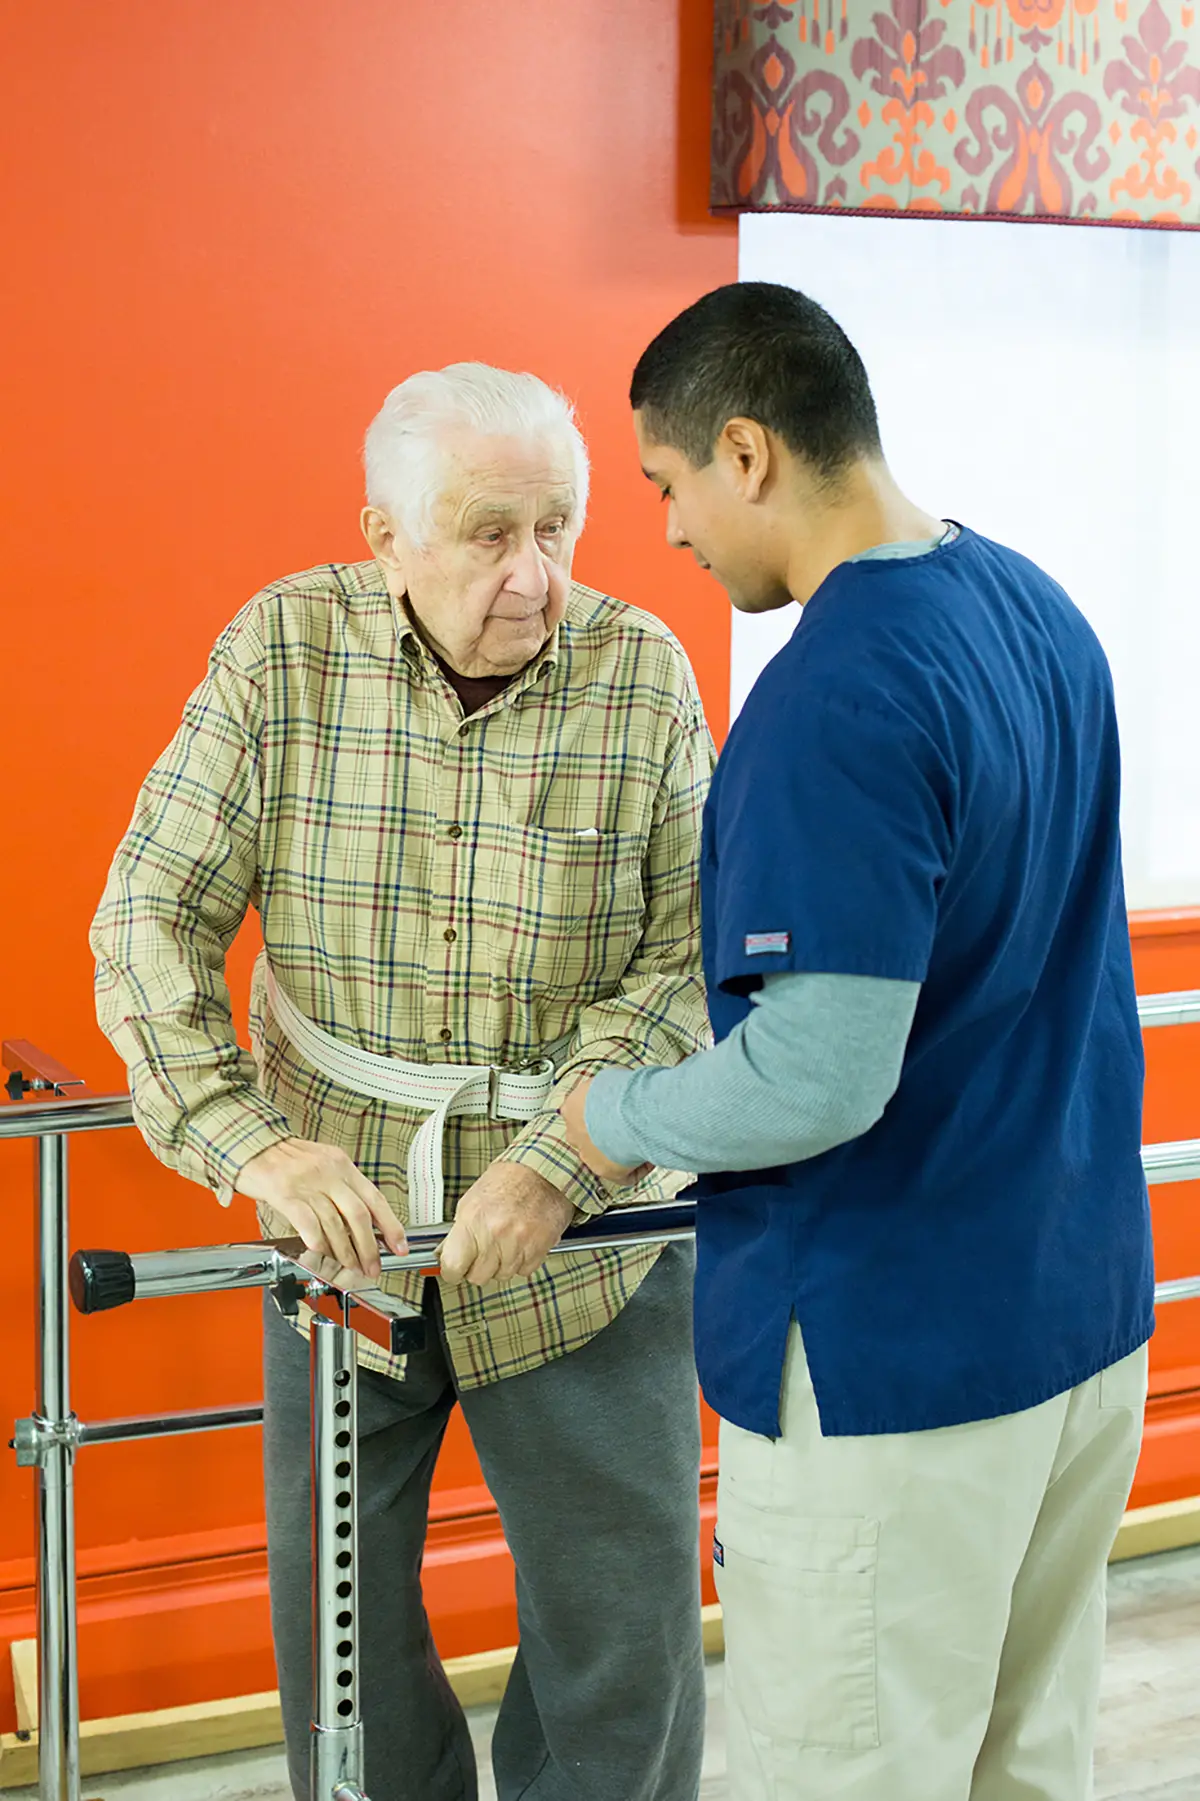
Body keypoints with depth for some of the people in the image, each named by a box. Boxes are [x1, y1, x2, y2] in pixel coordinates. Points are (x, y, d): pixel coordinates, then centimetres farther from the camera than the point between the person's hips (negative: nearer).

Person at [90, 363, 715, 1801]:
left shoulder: (641, 674, -10)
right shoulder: (284, 652, -9)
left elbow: (690, 964, -9)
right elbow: (150, 921, -8)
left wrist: (557, 1163, -21)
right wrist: (252, 1144, -20)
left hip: (585, 1224, -1)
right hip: (344, 1211, 1)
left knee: (624, 1611, 6)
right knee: (333, 1587, 13)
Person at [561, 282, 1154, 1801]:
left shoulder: (839, 697, -23)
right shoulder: (1041, 612, 6)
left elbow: (821, 1077, -27)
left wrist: (612, 1119, -9)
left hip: (893, 1360, -9)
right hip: (1084, 1309, 9)